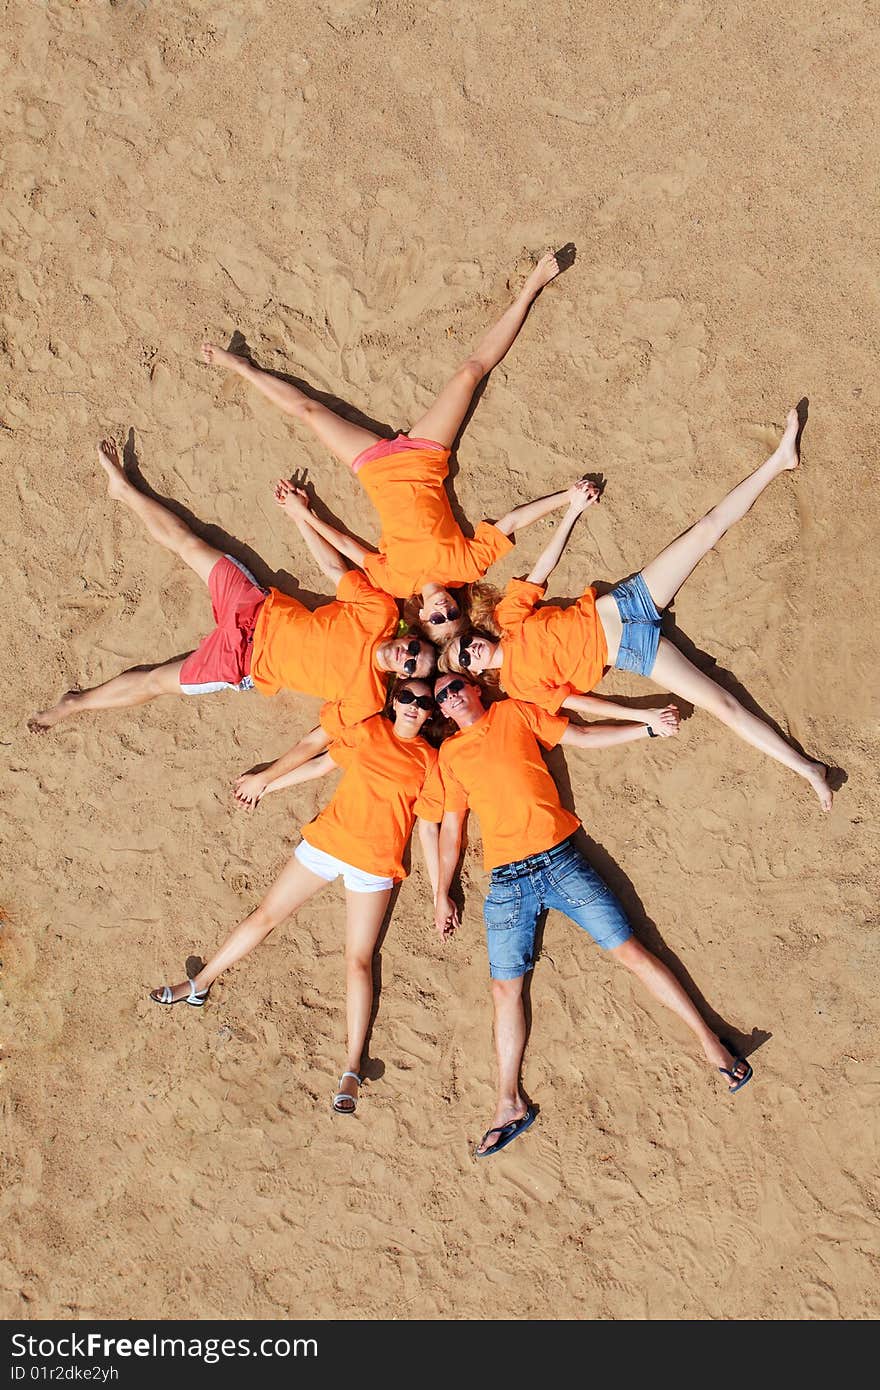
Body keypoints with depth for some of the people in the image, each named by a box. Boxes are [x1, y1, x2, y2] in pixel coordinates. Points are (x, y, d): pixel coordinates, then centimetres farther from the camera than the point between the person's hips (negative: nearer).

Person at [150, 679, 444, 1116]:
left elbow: (428, 828, 2)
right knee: (265, 915, 7)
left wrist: (439, 892, 0)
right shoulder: (371, 729, 4)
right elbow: (322, 762, 12)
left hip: (373, 866, -2)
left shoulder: (428, 761, 0)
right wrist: (266, 783, 18)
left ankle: (352, 1070, -4)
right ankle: (198, 985, 24)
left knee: (358, 960, -6)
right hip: (325, 839, 2)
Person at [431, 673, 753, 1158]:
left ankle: (707, 1038, 3)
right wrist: (441, 895, 14)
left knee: (629, 950, -5)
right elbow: (450, 826, 16)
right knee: (505, 987, -2)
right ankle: (509, 1104, 4)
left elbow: (582, 736, 10)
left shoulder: (513, 712, 10)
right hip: (505, 882, 2)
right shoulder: (448, 753, 14)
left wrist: (650, 729, 2)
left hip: (558, 859, -2)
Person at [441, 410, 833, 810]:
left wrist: (573, 508, 7)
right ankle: (806, 767, -10)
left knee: (710, 526, -2)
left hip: (622, 604, 4)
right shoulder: (518, 683, -8)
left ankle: (780, 459, 9)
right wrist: (646, 718, -14)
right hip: (634, 653, -4)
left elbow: (544, 565, 6)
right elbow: (581, 703, -9)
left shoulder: (508, 617, 0)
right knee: (723, 705, -17)